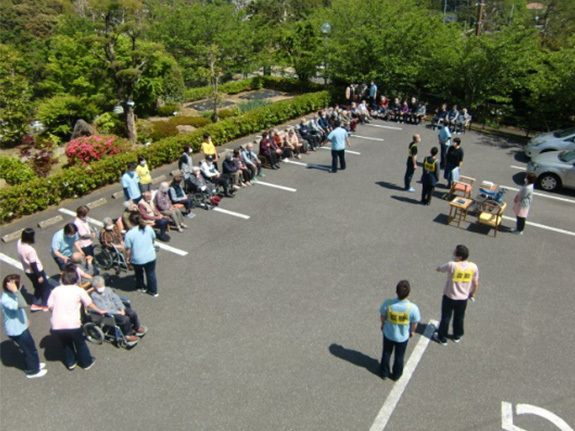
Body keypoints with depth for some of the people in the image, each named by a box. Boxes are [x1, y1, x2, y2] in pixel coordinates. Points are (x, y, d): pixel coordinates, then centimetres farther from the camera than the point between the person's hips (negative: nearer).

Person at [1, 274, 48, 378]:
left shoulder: (10, 294, -2)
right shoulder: (6, 300, -33)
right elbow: (23, 305, -48)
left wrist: (25, 319, 25)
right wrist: (15, 290, -48)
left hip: (20, 326, 9)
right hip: (16, 330, -9)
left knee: (29, 346, 26)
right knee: (30, 349, 9)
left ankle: (33, 364, 46)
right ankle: (32, 371, 28)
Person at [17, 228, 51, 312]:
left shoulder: (19, 243, -13)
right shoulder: (30, 250, -35)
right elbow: (33, 265, -24)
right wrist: (39, 276, -14)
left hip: (27, 271, 8)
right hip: (36, 271, -8)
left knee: (38, 287, 26)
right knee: (46, 287, 15)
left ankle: (34, 304, 33)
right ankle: (45, 305, 28)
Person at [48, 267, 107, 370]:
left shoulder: (56, 290, 8)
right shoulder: (79, 290, 2)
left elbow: (50, 306, 5)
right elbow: (89, 304, 9)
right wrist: (100, 311, 24)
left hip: (56, 326, 3)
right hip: (73, 324, -2)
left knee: (66, 343, 29)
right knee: (80, 344, 21)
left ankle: (70, 363, 40)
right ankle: (87, 362, 35)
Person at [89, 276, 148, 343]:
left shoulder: (108, 289, 7)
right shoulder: (93, 296, -13)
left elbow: (116, 299, 8)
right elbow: (102, 309, -18)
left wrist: (122, 309, -9)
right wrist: (117, 312, -20)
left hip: (117, 309, 6)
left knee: (133, 312, -11)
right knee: (125, 319, -26)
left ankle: (137, 328, 12)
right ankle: (127, 336, -5)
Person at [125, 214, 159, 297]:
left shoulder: (129, 234, -18)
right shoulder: (148, 228, -7)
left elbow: (128, 249, -13)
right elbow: (153, 238, 10)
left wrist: (127, 257, 4)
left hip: (137, 259, -2)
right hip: (151, 256, 2)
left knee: (139, 273, 26)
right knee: (151, 273, 18)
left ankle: (141, 287, 46)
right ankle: (154, 291, 27)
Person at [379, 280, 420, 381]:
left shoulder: (387, 303, -31)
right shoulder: (413, 308, -33)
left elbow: (382, 316, -12)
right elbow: (414, 323, -15)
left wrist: (383, 325, 10)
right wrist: (412, 331, 7)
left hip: (388, 333, 1)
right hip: (403, 336, -1)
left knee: (386, 353, 28)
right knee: (399, 356, 27)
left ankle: (384, 372, 48)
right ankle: (396, 375, 49)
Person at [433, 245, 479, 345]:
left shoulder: (452, 265, -26)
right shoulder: (474, 267, -14)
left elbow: (438, 269, -8)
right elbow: (476, 284, -3)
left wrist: (447, 266, 10)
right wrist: (472, 293, 15)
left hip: (449, 296, -3)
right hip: (463, 298, 3)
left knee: (445, 318, 15)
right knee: (459, 318, 25)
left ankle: (442, 338, 29)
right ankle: (457, 336, 43)